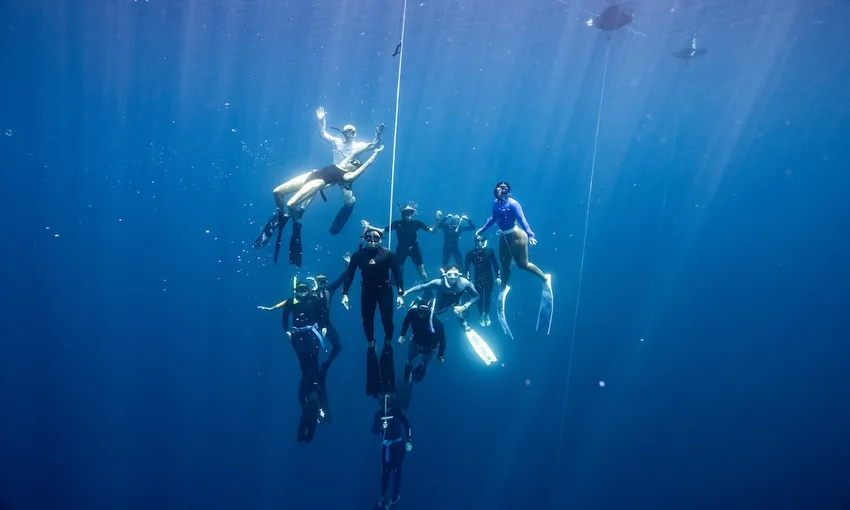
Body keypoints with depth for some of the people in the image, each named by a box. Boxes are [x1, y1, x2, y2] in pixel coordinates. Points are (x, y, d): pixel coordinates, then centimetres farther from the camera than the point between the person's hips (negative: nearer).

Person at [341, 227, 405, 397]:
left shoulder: (388, 254, -13)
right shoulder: (358, 255, -11)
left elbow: (397, 274, -9)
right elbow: (349, 274, -5)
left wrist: (401, 294, -12)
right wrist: (344, 294, -10)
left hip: (385, 290, -1)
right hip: (367, 291, 2)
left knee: (387, 320, -8)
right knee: (367, 320, 4)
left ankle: (388, 343, 19)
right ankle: (371, 344, 28)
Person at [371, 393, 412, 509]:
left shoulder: (397, 411, -12)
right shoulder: (378, 413, -5)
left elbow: (407, 425, -5)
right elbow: (374, 430, -5)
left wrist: (409, 441, -6)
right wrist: (381, 427, -26)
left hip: (398, 444, -3)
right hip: (386, 446, 3)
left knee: (396, 471, 5)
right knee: (385, 472, 8)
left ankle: (395, 497, 18)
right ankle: (383, 497, 22)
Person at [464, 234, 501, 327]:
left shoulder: (490, 251, -9)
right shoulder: (470, 253, -12)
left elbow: (495, 264, -5)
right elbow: (466, 267, -11)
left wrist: (498, 276, -9)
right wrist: (467, 280, -17)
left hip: (489, 278, 1)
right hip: (477, 278, -1)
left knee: (488, 297, 11)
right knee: (480, 297, 6)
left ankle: (487, 315, 33)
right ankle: (481, 315, 28)